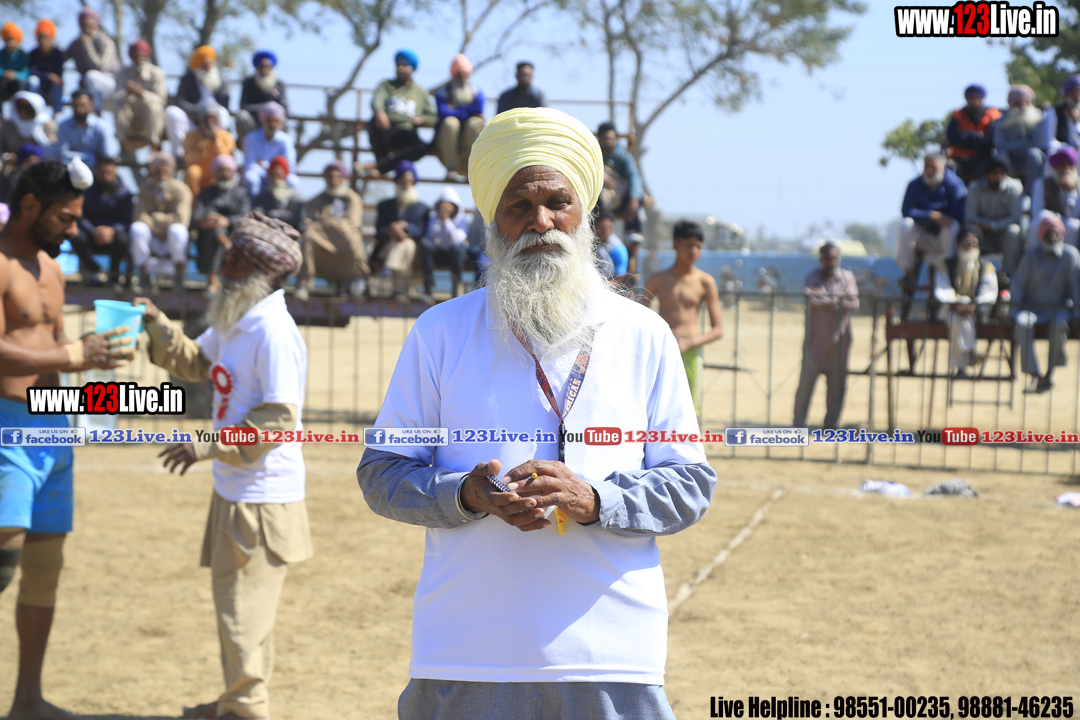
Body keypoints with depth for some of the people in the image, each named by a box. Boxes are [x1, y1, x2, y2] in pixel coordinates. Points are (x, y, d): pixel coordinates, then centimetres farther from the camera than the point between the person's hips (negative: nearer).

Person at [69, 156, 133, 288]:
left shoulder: (124, 192, -2)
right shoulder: (87, 190, -1)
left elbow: (127, 222, -11)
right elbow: (81, 219, -8)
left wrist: (112, 231, -33)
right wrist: (94, 232, -30)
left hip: (114, 234, -1)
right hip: (92, 236, 1)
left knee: (123, 239, -37)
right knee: (77, 238, -32)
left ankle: (114, 271, -5)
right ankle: (92, 268, 0)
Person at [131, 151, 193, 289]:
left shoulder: (181, 190, -9)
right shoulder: (146, 192, -1)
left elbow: (180, 219, -22)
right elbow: (140, 218, -15)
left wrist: (154, 217, -14)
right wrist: (165, 220, -23)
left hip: (173, 242, -2)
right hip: (153, 241, 2)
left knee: (177, 229, -35)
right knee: (137, 228, -28)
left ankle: (179, 277, -17)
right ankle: (143, 274, -17)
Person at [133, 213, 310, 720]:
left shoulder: (273, 332, -21)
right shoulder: (234, 322, 8)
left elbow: (278, 420, -23)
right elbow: (194, 363, 24)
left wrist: (209, 446, -23)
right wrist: (157, 324, 9)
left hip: (263, 497, -10)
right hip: (233, 489, 10)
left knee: (244, 606, -1)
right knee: (235, 598, 20)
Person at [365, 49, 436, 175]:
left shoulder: (420, 92, 22)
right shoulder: (387, 85, 17)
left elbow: (433, 116, 20)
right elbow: (377, 100, -5)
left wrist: (422, 120, -4)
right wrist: (379, 112, -30)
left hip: (406, 135, 2)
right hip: (385, 133, -2)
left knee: (423, 147, -33)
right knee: (376, 119, -37)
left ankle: (378, 165, -38)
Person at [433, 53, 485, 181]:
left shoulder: (476, 92, 13)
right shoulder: (443, 91, 6)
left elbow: (479, 110, -8)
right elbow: (443, 113, -13)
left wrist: (456, 109, -6)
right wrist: (468, 112, -10)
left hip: (469, 138, 2)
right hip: (447, 141, -2)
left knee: (474, 123, -30)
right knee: (450, 122, -33)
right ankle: (451, 169, -38)